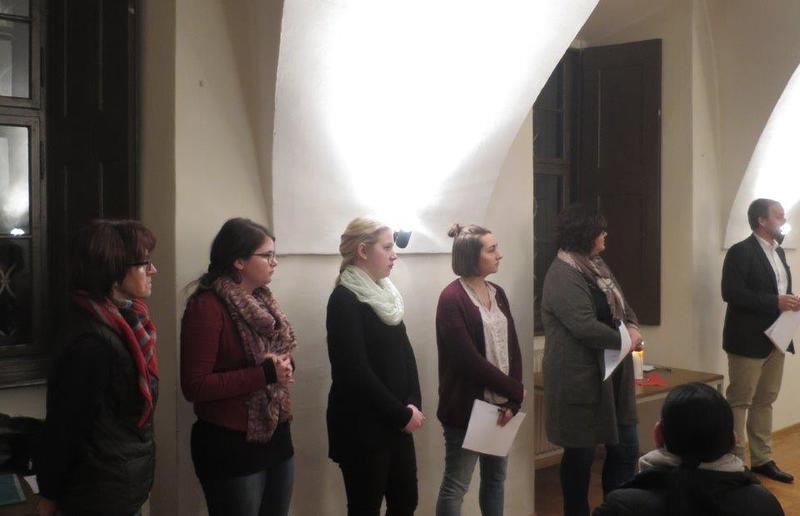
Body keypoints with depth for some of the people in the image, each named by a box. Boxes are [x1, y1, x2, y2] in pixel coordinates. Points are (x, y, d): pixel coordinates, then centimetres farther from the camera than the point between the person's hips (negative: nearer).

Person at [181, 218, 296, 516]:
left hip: (277, 438, 7)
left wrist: (283, 366, -7)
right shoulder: (207, 306, -16)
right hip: (231, 447, -7)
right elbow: (195, 386, -20)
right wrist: (264, 374, -24)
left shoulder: (262, 301, 9)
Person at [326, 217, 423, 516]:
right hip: (361, 427, -7)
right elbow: (356, 371, -19)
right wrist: (403, 414, -14)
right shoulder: (344, 300, -14)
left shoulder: (386, 293, 10)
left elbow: (405, 352, 10)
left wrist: (414, 403, -5)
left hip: (395, 422, 8)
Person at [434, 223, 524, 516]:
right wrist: (515, 390, -11)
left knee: (495, 478, 17)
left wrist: (512, 401, -7)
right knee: (455, 486, 2)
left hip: (500, 404, 7)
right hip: (467, 407, -7)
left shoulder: (497, 294, 8)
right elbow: (468, 360, -19)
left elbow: (513, 349, 6)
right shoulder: (452, 299, -14)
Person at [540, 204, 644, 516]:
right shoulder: (563, 275, -19)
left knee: (625, 447, 14)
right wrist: (624, 340, -14)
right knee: (580, 454, 6)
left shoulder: (596, 265, 13)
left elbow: (621, 303, 17)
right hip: (580, 379, -9)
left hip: (611, 374, 9)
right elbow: (585, 327, -27)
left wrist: (632, 326, -4)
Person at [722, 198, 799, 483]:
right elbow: (731, 292, -21)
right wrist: (776, 302, -22)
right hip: (749, 339, -8)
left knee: (765, 401, 14)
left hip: (776, 338, 8)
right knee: (739, 402, -1)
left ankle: (762, 459, 23)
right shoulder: (740, 252, -12)